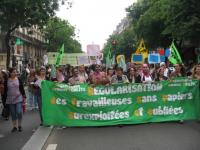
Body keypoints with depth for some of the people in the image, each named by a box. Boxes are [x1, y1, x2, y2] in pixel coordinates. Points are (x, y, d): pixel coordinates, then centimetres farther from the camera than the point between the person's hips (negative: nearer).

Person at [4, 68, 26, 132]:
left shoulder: (19, 80, 1)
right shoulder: (6, 81, 1)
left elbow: (22, 89, 4)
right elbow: (5, 90, 5)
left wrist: (24, 96, 1)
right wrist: (5, 98, 3)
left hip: (18, 99, -1)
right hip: (10, 100, 1)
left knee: (19, 112, -9)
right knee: (13, 114, 7)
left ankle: (19, 125, 10)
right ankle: (14, 126, 20)